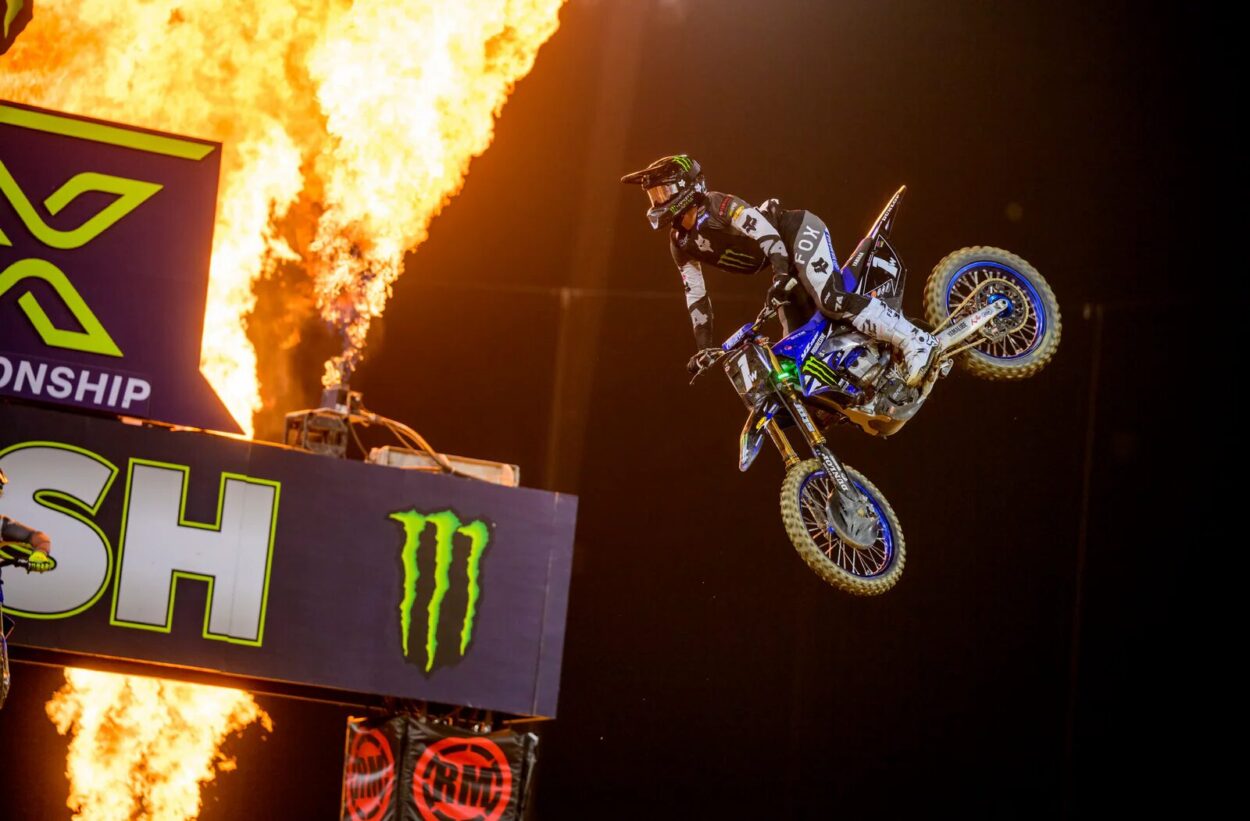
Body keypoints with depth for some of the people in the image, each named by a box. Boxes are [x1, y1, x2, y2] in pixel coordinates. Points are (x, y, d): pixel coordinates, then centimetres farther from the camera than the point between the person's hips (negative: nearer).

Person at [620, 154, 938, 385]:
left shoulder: (719, 206, -20)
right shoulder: (681, 243, 4)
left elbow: (768, 235, -28)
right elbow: (696, 297, 9)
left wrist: (781, 276, -41)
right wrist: (703, 347, 4)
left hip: (800, 232, -9)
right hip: (785, 266, 9)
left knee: (831, 300, -30)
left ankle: (916, 342, -32)